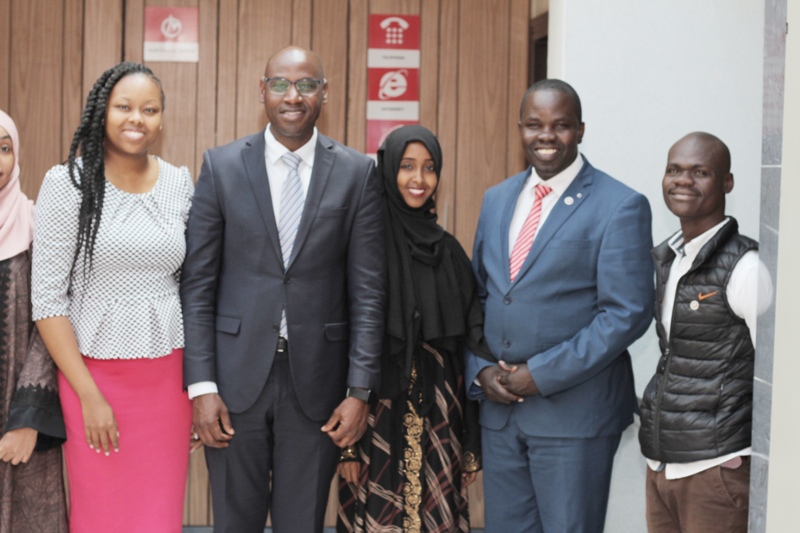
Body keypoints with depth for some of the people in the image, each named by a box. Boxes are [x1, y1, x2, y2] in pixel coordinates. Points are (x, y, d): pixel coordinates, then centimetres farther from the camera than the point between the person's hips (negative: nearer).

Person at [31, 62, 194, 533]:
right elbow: (48, 299, -8)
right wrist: (89, 395, -11)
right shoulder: (68, 183, -7)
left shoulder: (180, 183, 4)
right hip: (95, 373, -3)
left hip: (168, 377, 3)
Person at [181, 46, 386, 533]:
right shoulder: (222, 165, 1)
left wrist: (360, 390, -6)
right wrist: (201, 385, -6)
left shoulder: (357, 172, 0)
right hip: (237, 376, 0)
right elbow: (198, 284, 0)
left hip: (317, 380, 0)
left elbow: (367, 291, -1)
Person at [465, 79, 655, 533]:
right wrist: (481, 371, -1)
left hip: (575, 411, -5)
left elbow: (627, 313, -14)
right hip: (499, 406, 6)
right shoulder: (496, 200, 12)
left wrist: (541, 374, -16)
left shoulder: (620, 206, -8)